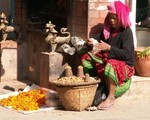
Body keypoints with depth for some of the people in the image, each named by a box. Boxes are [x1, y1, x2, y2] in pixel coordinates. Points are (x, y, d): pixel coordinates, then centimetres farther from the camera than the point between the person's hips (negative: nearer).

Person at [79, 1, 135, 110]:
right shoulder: (107, 30, 7)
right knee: (86, 55, -7)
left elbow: (126, 54, -22)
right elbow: (100, 48, 10)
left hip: (124, 64, -7)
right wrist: (93, 45, -12)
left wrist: (109, 48, -28)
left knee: (110, 65, -39)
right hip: (107, 59, 7)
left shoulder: (126, 32, -12)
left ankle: (111, 98, -26)